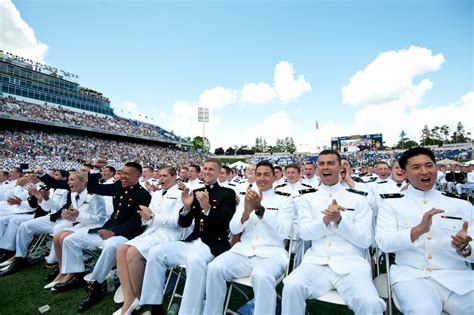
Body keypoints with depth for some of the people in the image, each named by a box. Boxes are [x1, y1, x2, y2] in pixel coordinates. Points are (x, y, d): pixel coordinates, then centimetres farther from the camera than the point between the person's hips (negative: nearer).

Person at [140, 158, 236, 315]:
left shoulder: (228, 193, 0)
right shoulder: (196, 192, 14)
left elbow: (225, 223, -12)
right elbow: (184, 224, 11)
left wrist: (207, 208, -26)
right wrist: (186, 207, -10)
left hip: (214, 245, -6)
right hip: (193, 242, 6)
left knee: (195, 260, -37)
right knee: (155, 252, -11)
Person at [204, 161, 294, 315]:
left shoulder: (285, 199, 4)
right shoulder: (247, 197, 15)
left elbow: (283, 233, -9)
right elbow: (234, 229, 7)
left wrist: (260, 209, -21)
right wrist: (246, 212, -15)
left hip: (271, 253, -3)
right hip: (243, 251, 4)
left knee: (261, 276, -36)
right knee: (214, 268, -23)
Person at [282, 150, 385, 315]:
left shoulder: (358, 199, 9)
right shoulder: (307, 198, 11)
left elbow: (366, 240, 3)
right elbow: (304, 232, 1)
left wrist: (339, 220, -14)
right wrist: (326, 219, -17)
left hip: (351, 263, 0)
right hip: (317, 262, 1)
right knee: (291, 286, -27)